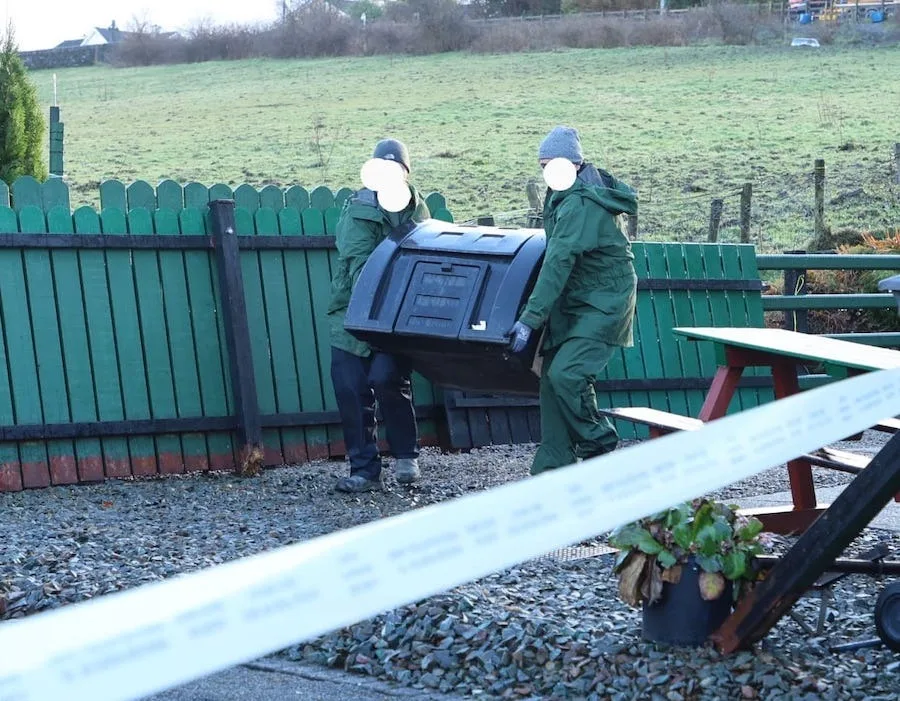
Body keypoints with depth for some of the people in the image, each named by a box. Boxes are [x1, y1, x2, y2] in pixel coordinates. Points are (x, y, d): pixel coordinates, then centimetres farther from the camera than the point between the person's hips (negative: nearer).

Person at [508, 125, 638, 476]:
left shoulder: (580, 205, -22)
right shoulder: (561, 196, 10)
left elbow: (558, 265, -28)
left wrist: (530, 319, -31)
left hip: (603, 303, -10)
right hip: (574, 302, 10)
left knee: (565, 374, -22)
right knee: (551, 376, 4)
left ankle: (598, 441, 1)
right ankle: (552, 469, 8)